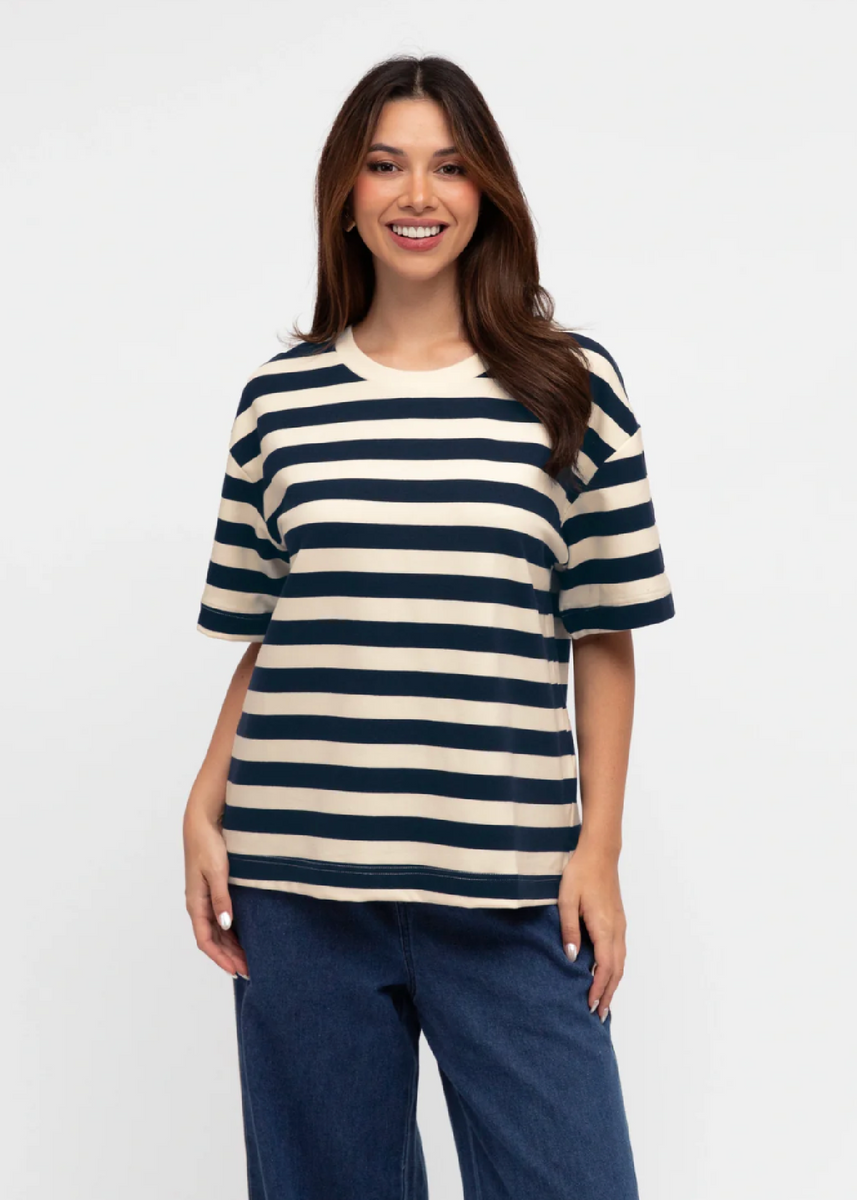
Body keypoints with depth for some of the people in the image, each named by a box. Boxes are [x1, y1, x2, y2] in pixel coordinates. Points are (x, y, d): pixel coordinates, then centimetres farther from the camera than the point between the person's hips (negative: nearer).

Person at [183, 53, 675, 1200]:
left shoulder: (573, 386, 4)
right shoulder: (280, 397, 8)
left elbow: (604, 642, 4)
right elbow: (261, 641, 13)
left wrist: (599, 850, -1)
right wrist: (206, 808, 3)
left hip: (510, 893, -1)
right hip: (298, 884, 2)